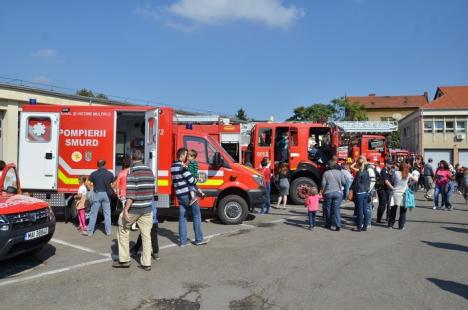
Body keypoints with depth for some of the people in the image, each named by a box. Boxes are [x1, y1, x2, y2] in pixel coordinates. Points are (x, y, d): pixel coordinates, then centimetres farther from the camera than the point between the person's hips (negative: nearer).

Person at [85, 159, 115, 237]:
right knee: (107, 214, 9)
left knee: (93, 214, 6)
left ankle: (90, 232, 11)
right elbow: (113, 185, 3)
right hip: (106, 194, 1)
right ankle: (108, 231, 12)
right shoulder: (110, 174, 0)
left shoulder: (94, 174, -4)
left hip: (97, 194, -1)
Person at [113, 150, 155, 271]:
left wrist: (126, 209, -18)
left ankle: (124, 260, 17)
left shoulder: (132, 171, -11)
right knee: (146, 235, 9)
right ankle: (146, 263, 12)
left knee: (123, 230, 13)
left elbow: (131, 192, -19)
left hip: (134, 208, -5)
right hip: (147, 208, 5)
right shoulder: (150, 171, 8)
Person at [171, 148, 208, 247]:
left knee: (182, 217, 11)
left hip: (179, 194, 8)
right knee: (197, 215, 3)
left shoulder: (173, 166, 12)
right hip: (187, 194, -8)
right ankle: (199, 239, 7)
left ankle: (182, 241, 12)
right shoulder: (182, 167, -17)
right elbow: (191, 180, -19)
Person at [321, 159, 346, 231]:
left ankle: (328, 225, 20)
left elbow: (323, 184, -5)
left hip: (328, 193, -1)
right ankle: (338, 225, -6)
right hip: (338, 192, 1)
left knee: (328, 209, 11)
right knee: (336, 209, 2)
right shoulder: (340, 172, 1)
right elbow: (344, 182, 3)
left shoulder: (326, 173, -2)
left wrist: (322, 192, 8)